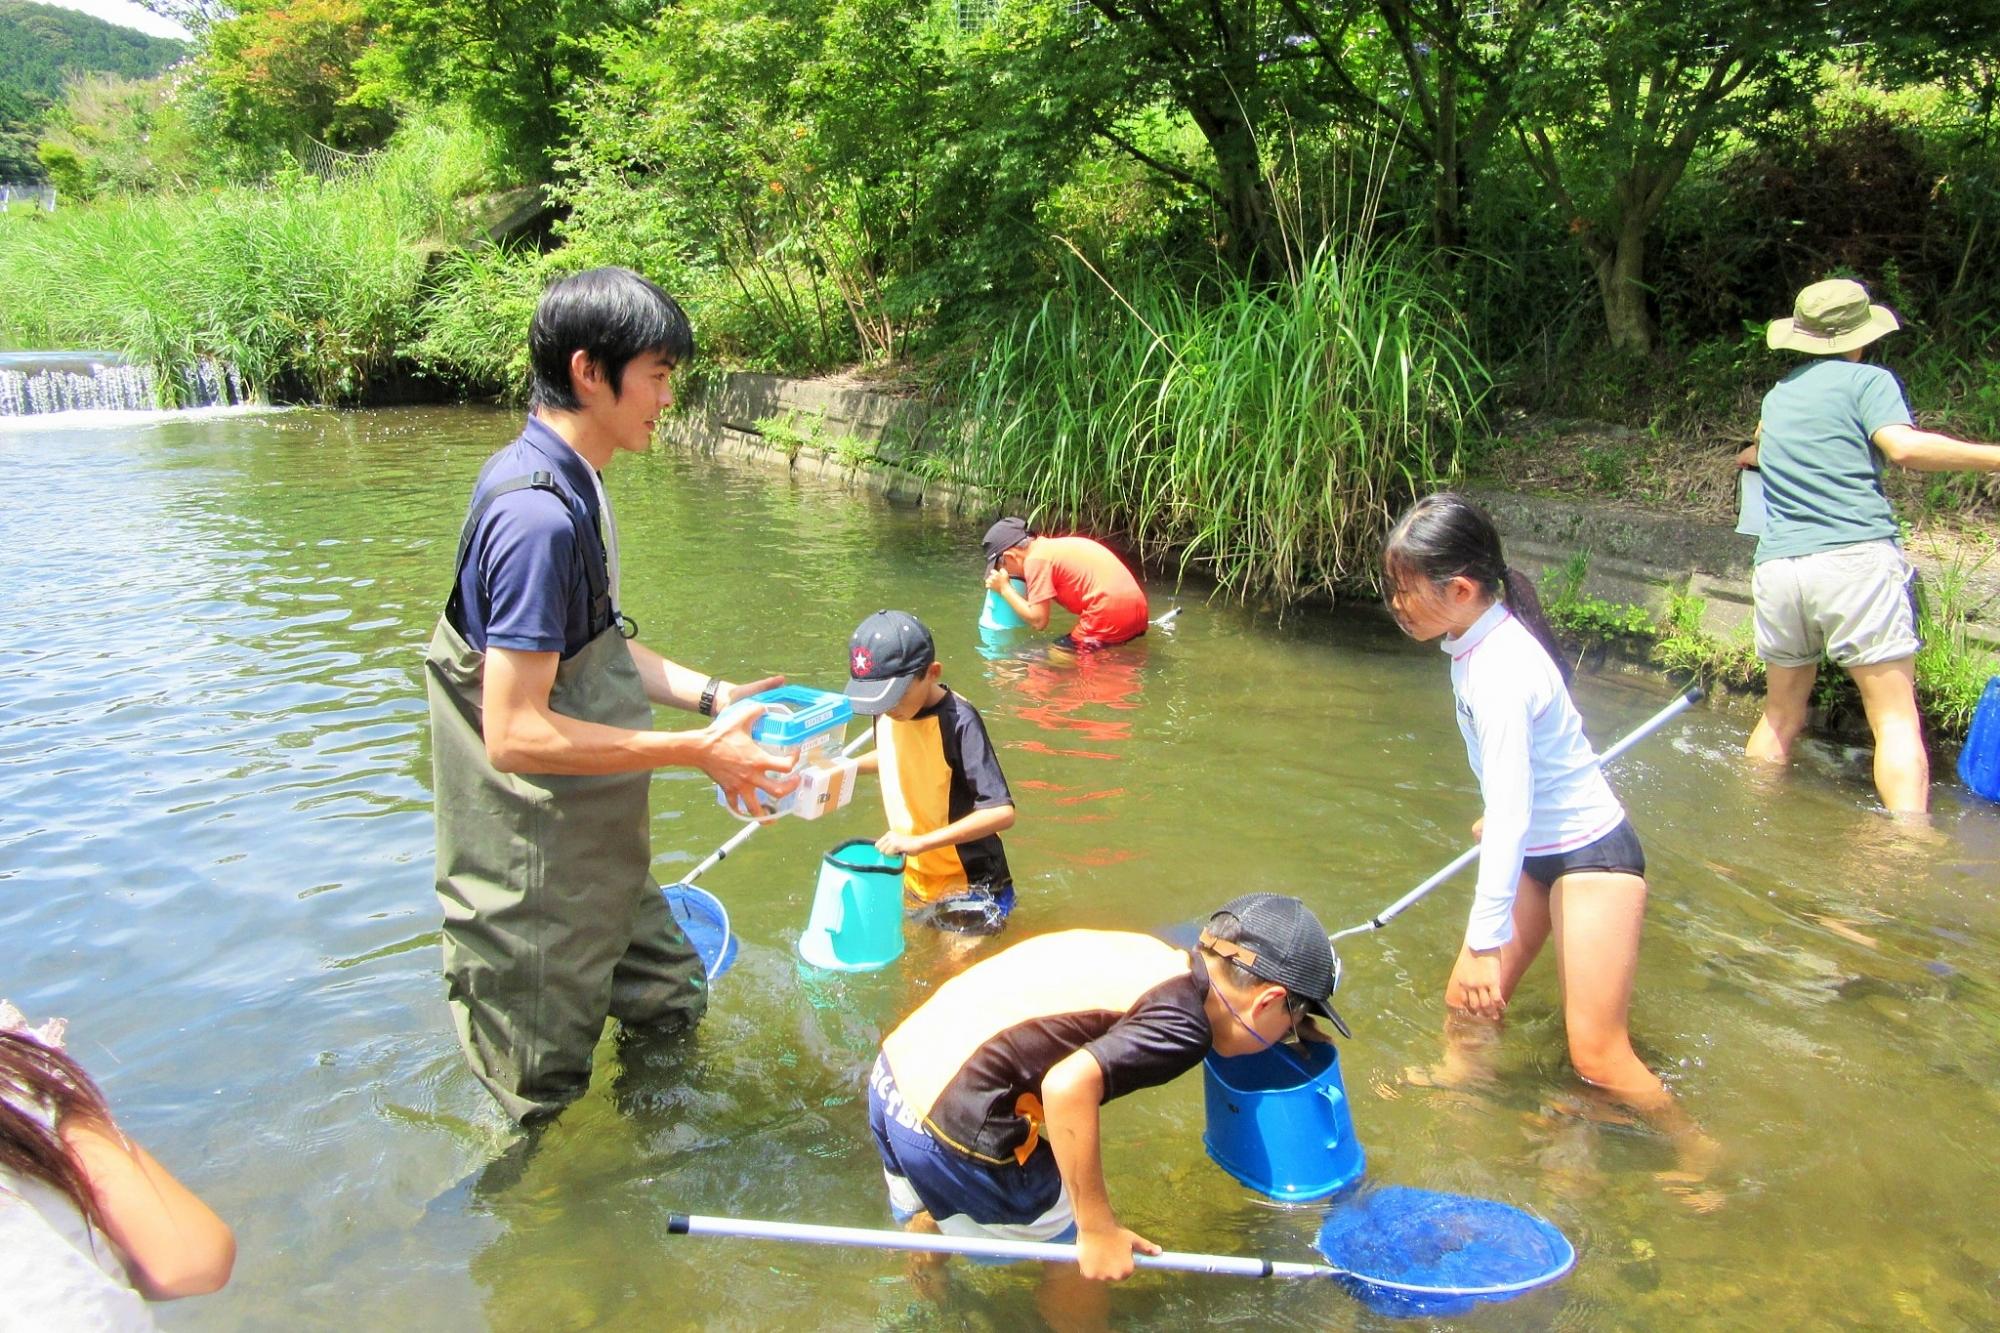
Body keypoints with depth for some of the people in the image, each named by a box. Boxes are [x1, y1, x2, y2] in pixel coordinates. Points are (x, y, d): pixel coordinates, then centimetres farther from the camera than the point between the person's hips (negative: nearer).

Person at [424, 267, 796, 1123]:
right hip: (536, 874, -10)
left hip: (590, 848, 10)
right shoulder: (540, 514, -27)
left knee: (669, 1003, 26)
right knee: (540, 1098, 10)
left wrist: (712, 695, 6)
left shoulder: (570, 486, 6)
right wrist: (697, 750, -23)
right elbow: (516, 733, -30)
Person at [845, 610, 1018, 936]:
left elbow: (1002, 812, -33)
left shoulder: (959, 722, -27)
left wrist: (921, 842, -35)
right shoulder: (886, 711, -6)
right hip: (914, 879, 7)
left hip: (969, 886, -7)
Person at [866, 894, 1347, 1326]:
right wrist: (1097, 1228, -17)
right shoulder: (1184, 1026, -15)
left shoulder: (1150, 953, 6)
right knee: (1080, 1257, 14)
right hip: (955, 1126, -8)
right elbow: (1067, 1085, -29)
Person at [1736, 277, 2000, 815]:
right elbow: (1903, 446, -14)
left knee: (1781, 715, 18)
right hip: (1856, 561, -5)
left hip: (1777, 567, 6)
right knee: (1896, 719, -6)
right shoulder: (1867, 380, 5)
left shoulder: (1778, 394, 23)